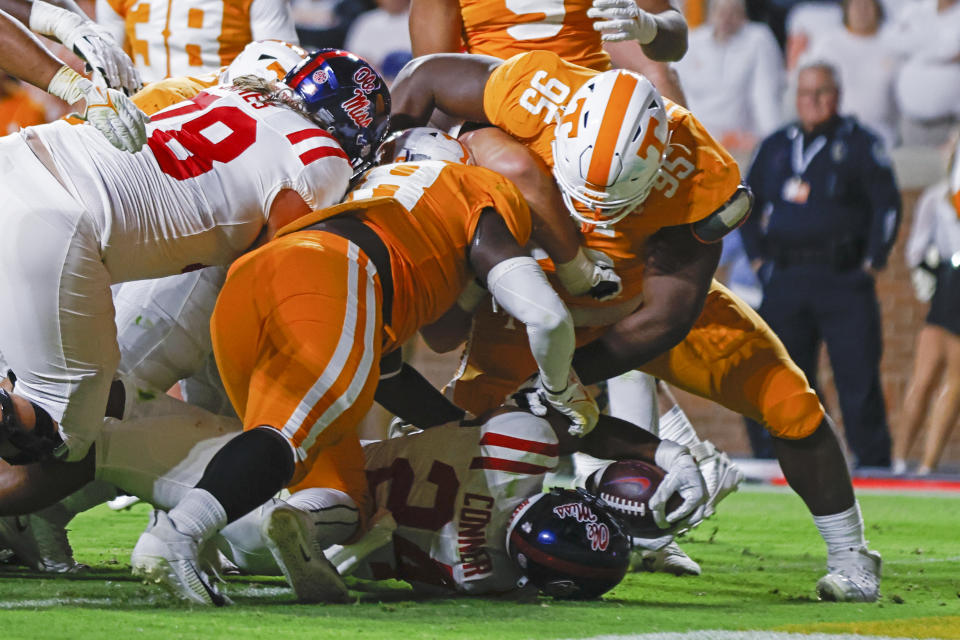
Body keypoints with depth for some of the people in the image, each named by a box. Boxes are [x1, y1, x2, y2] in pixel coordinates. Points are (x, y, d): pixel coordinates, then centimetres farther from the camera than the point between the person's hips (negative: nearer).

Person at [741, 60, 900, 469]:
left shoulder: (859, 144, 2)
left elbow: (887, 203, -1)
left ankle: (874, 462, -4)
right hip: (785, 279, 4)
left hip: (844, 281, -4)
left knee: (858, 379, -8)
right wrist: (758, 258, 13)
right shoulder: (776, 147, 15)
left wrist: (872, 263, -5)